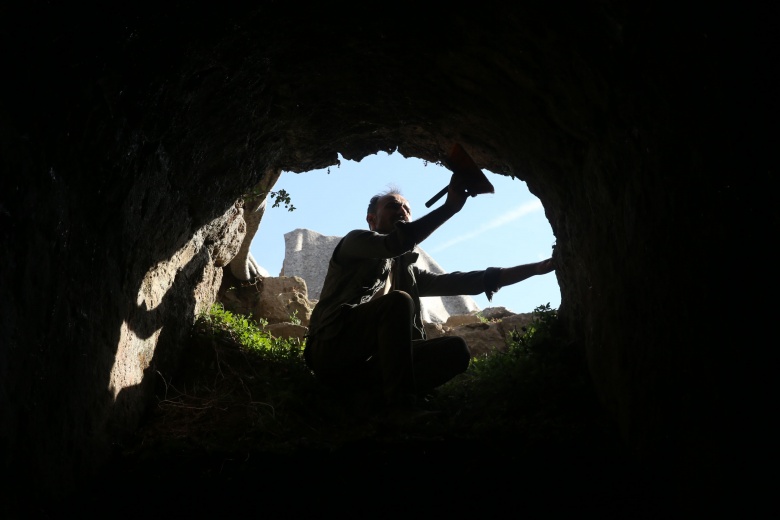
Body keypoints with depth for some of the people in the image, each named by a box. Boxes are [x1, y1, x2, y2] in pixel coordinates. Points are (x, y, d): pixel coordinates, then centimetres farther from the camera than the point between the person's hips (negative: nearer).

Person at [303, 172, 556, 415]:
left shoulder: (408, 272, 25)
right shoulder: (355, 241, 8)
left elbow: (460, 282, 19)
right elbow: (397, 242, -14)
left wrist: (537, 268, 15)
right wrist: (450, 206, -18)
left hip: (369, 365, 6)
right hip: (332, 349, -6)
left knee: (455, 349, -10)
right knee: (398, 301, -28)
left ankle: (379, 396, -27)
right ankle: (400, 403, -31)